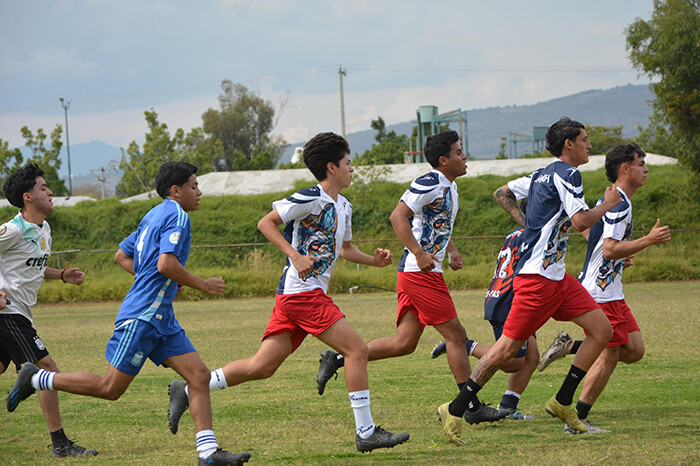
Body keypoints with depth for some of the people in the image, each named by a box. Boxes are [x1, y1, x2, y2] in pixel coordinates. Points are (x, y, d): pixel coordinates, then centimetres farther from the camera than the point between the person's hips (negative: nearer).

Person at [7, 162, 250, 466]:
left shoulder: (154, 216, 17)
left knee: (200, 376, 0)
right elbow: (166, 263, -24)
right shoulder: (177, 216, -11)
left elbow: (122, 256, 23)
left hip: (161, 319, 10)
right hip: (142, 316, -10)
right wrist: (203, 285, -13)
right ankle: (36, 379, 9)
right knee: (110, 388, -3)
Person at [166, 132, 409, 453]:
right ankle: (366, 432, -7)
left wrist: (374, 259, 13)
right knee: (356, 349, -10)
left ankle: (187, 391, 12)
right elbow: (265, 223, -9)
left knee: (262, 367, 6)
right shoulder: (311, 199, -10)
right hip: (302, 291, -9)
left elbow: (345, 249, 32)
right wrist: (295, 255, -19)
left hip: (297, 295, 9)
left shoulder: (343, 206, 19)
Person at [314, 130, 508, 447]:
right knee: (455, 335, -5)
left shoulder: (449, 187, 18)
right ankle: (472, 407, 0)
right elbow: (398, 216, -21)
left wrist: (452, 252, 18)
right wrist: (420, 254, -26)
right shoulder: (430, 183, -14)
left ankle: (338, 358, 9)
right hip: (421, 274, -10)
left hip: (414, 274, 10)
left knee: (404, 343, 8)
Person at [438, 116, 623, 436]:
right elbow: (580, 221, -22)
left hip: (556, 276, 10)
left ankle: (562, 402, 8)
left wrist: (526, 221, 27)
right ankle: (457, 409, 0)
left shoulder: (542, 175, 17)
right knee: (508, 347, -8)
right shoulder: (567, 174, -12)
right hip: (537, 276, -10)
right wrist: (607, 205, -6)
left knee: (602, 330, 3)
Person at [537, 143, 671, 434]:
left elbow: (586, 226, 30)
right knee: (609, 356, -7)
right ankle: (578, 420, -1)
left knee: (635, 350, 7)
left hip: (610, 291, 10)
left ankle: (569, 347, 13)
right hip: (600, 292, -10)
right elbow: (610, 250, -25)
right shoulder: (619, 203, -18)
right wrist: (649, 240, -25)